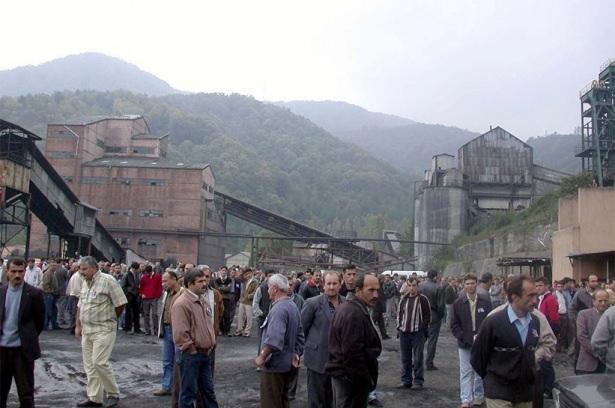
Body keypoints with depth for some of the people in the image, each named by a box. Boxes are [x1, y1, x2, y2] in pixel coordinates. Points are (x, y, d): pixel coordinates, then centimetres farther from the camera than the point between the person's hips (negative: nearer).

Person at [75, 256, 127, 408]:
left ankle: (113, 394, 4)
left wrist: (109, 319, 3)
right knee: (89, 365, 9)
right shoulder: (85, 283, 12)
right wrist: (78, 325, 15)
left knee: (99, 362, -13)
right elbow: (80, 306, 20)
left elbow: (120, 304, -11)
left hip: (103, 330, -8)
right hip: (87, 330, 8)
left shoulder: (107, 280, -12)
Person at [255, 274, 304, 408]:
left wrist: (262, 357, -22)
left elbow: (274, 338, -31)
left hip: (274, 365, -10)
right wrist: (296, 354, 11)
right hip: (287, 364, 10)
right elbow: (300, 335, 15)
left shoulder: (279, 309, -20)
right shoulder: (293, 306, 11)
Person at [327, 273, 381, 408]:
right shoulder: (355, 313, -23)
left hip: (340, 372, 10)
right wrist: (367, 379, -18)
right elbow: (353, 352, -26)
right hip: (351, 377, -10)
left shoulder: (347, 307, 11)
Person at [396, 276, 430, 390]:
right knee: (405, 358, 10)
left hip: (418, 333, -4)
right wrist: (399, 326, 8)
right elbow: (399, 313, 18)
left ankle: (418, 381, 8)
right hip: (404, 333, 4)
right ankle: (406, 380, 19)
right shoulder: (403, 299, 10)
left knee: (418, 358, -1)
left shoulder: (422, 299, -3)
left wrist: (423, 328, -7)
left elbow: (427, 316, 0)